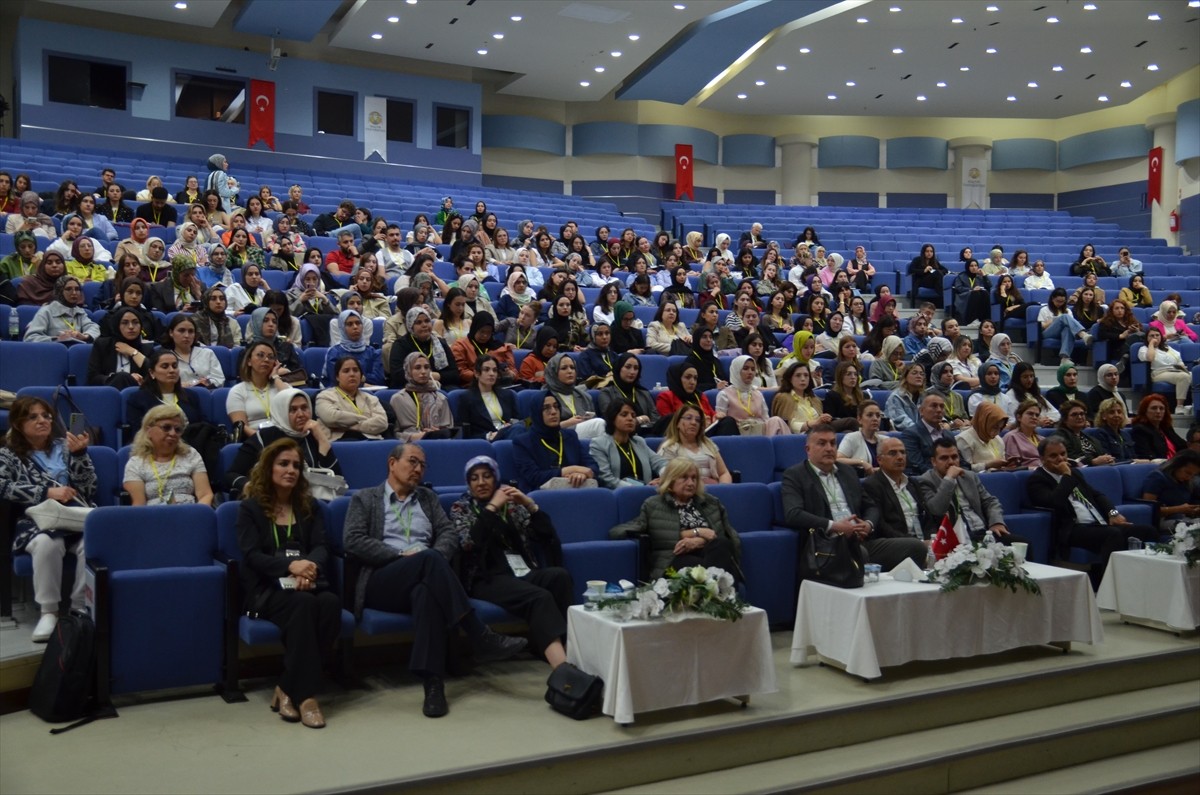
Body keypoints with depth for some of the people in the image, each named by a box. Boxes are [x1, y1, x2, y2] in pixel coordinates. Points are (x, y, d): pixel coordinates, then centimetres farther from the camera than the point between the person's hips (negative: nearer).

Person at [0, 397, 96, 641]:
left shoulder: (64, 446, 19)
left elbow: (88, 490, 10)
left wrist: (80, 454, -5)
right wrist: (47, 492, -14)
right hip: (38, 523, -1)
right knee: (47, 543, -37)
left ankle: (81, 608, -20)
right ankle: (48, 611, -23)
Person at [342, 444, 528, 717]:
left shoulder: (428, 498, 26)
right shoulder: (364, 499, 14)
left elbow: (449, 533, 12)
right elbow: (354, 543, -1)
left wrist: (436, 557, -11)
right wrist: (401, 554, -12)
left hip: (420, 581, 3)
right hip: (380, 584, -3)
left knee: (426, 592, -38)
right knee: (428, 558, -35)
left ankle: (433, 682, -47)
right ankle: (480, 638, -37)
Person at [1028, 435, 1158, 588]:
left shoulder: (1072, 472, 25)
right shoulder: (1036, 480, 0)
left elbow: (1096, 495, 27)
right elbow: (1055, 503, -18)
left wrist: (1113, 513, 7)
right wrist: (1066, 476, -6)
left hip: (1100, 524, 8)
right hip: (1072, 530, -8)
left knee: (1148, 532, -11)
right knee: (1115, 534, -35)